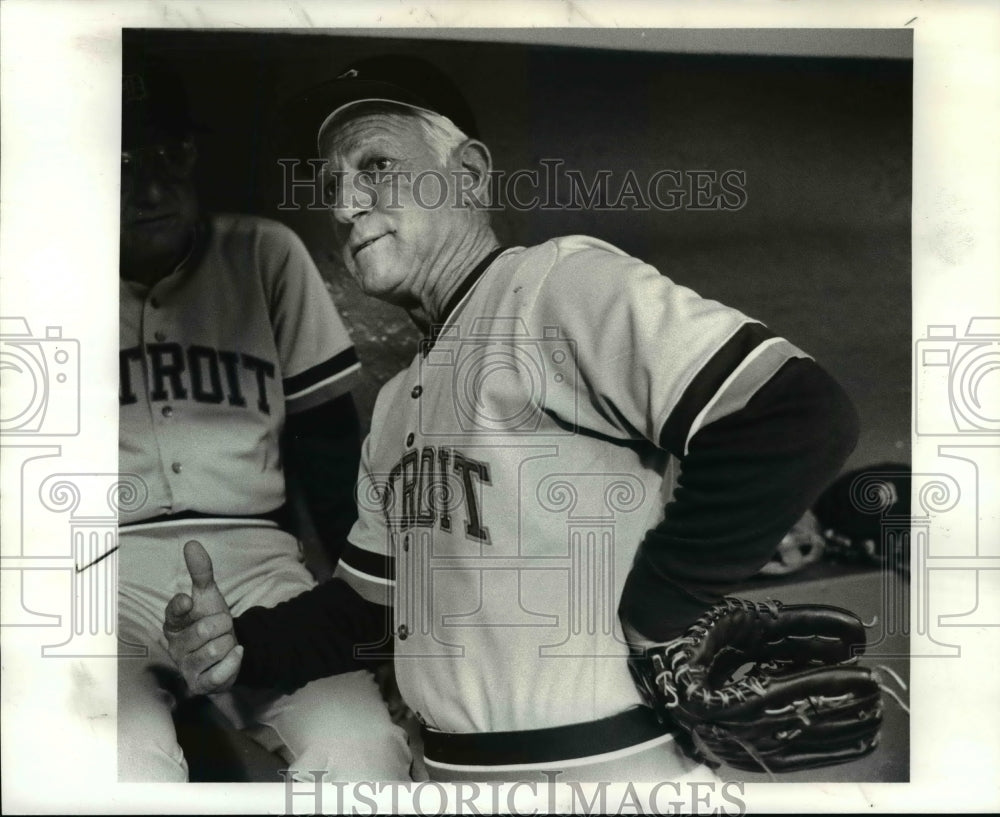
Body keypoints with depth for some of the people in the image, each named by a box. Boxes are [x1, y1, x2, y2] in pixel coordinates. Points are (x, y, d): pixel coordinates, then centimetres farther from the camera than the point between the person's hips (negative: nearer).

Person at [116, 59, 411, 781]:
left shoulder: (265, 256, 7)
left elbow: (329, 447, 7)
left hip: (251, 561, 1)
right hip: (119, 572, 0)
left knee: (363, 753, -23)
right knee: (131, 766, -29)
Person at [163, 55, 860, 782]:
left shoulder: (559, 282, -16)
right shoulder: (397, 404, 10)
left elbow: (797, 421, -26)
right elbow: (367, 602, 17)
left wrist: (644, 617, -20)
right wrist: (241, 648, 1)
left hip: (605, 762, -8)